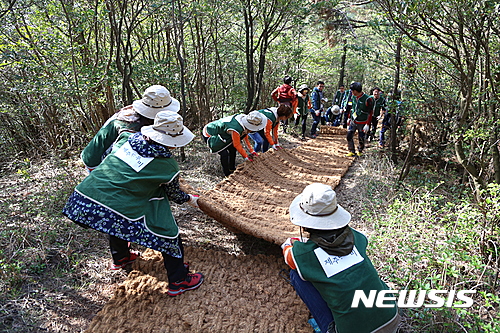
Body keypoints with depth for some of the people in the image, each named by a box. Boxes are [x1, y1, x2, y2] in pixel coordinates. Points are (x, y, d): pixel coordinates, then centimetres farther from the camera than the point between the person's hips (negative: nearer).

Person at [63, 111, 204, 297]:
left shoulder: (127, 138, 8)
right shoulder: (168, 166, -5)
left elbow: (106, 155, 24)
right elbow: (174, 194, 10)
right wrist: (190, 199, 30)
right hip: (122, 210, -7)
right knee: (168, 233, 9)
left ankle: (120, 257, 60)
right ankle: (178, 282, 20)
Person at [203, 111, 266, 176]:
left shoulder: (244, 118, -14)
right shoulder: (235, 130, -38)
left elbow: (245, 137, 2)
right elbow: (237, 145, -20)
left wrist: (251, 151, 8)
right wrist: (246, 157, -7)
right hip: (209, 135, -9)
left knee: (232, 149, 11)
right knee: (224, 153, -18)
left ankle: (232, 169, 27)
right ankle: (227, 175, -2)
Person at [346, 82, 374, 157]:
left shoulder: (367, 99, -17)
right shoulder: (354, 97, 3)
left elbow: (370, 113, -13)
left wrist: (367, 125, -15)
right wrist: (349, 118, 20)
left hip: (362, 123, -5)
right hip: (353, 121, 5)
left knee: (361, 139, 4)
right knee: (349, 136, -1)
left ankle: (360, 151, 27)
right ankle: (352, 151, 13)